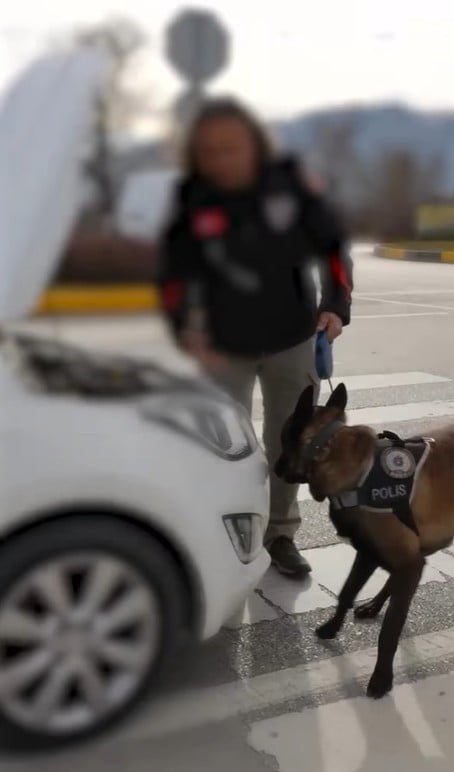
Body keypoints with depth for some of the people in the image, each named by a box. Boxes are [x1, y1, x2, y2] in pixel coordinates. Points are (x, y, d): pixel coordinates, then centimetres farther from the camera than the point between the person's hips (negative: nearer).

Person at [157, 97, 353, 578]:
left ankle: (280, 533, 33)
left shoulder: (289, 184, -12)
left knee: (287, 443, 13)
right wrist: (186, 329, -28)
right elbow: (176, 276, -10)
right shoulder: (191, 203, -13)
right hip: (226, 349, -1)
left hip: (293, 341, 2)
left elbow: (331, 246, -3)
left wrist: (336, 305, -16)